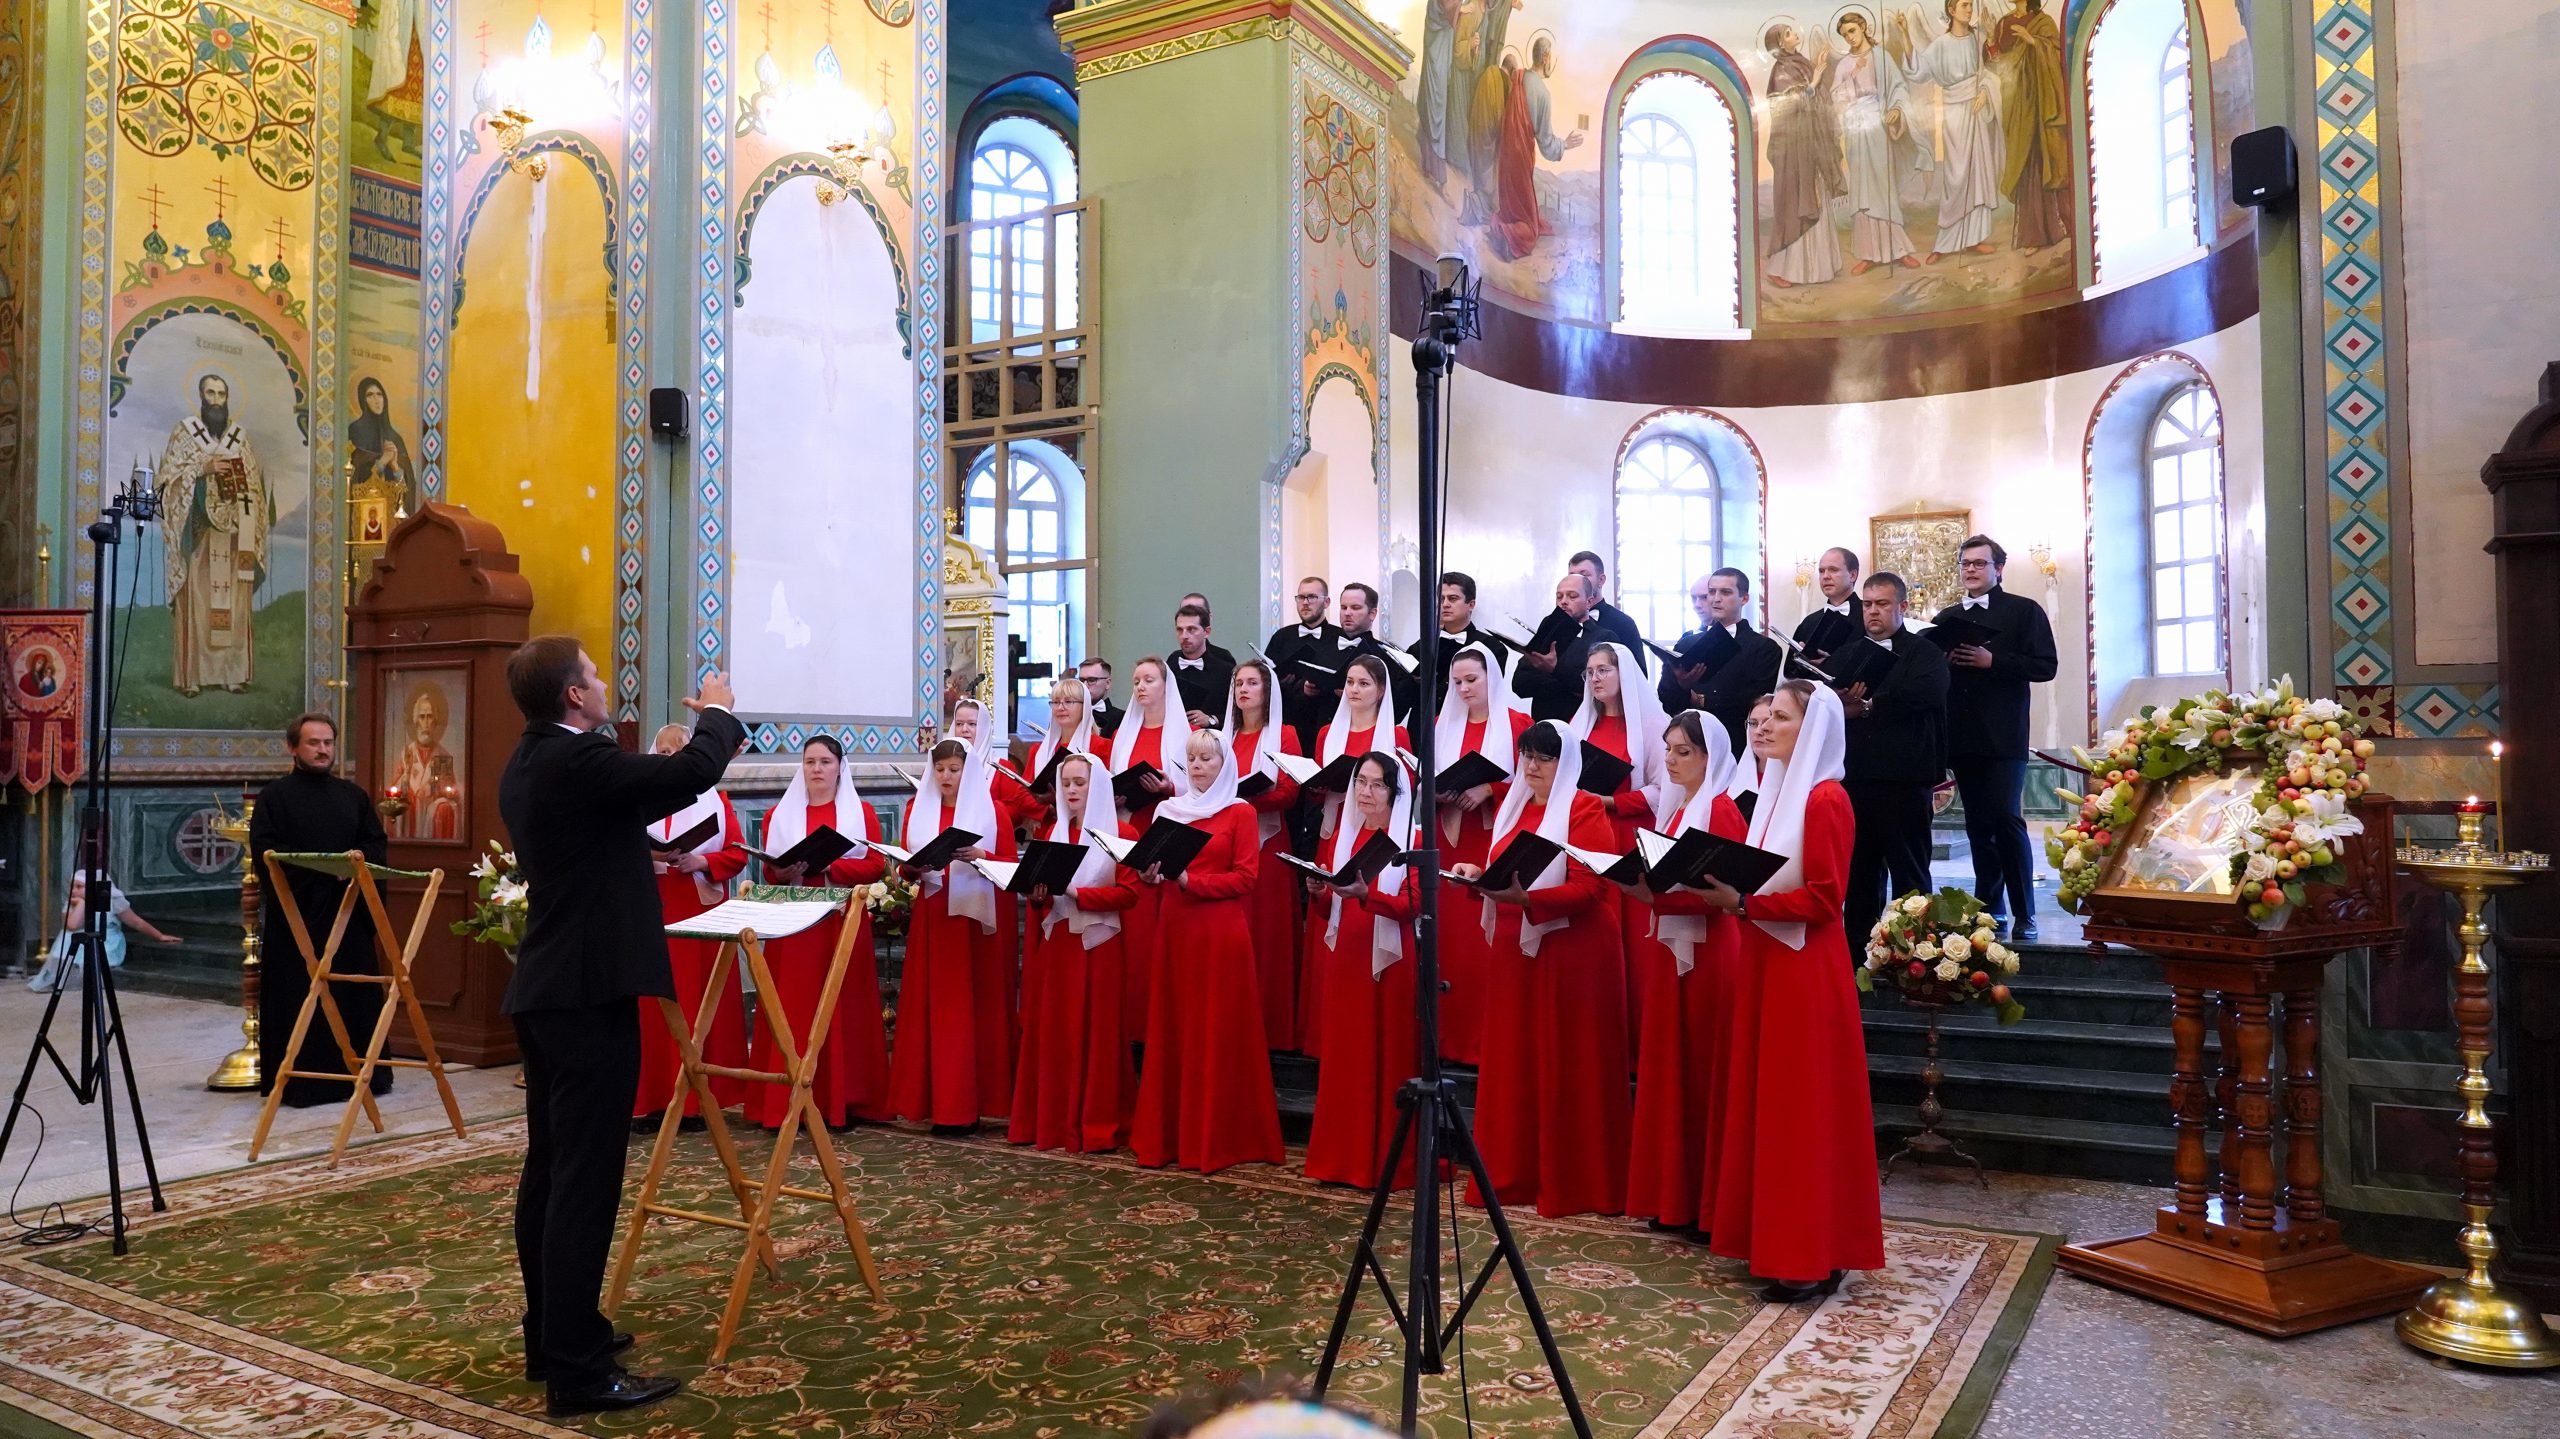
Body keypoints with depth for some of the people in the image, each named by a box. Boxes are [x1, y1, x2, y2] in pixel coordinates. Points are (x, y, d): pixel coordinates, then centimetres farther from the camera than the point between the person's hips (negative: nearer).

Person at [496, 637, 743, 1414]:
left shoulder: (529, 763, 14)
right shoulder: (575, 758, -18)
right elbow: (695, 772, -23)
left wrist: (664, 760, 22)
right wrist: (717, 713, -6)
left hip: (546, 989, 10)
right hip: (588, 992, -10)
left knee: (550, 1169, 15)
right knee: (584, 1177, -7)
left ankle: (551, 1336, 26)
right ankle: (579, 1370, -2)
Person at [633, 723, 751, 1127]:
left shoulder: (715, 799, 11)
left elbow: (737, 853, 4)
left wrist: (701, 861, -13)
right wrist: (646, 856, -16)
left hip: (701, 914, 0)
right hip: (649, 912, 0)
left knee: (698, 1001, -1)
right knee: (651, 1003, -3)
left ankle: (695, 1098, 3)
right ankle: (647, 1100, 0)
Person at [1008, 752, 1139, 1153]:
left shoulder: (1120, 834, -2)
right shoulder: (1053, 833, 14)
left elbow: (1128, 893, -11)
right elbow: (1042, 891, 14)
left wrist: (1075, 893, -18)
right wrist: (1038, 895, -9)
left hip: (1098, 946, -5)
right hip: (1056, 944, 5)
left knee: (1096, 1034, -3)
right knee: (1052, 1032, 5)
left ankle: (1098, 1126, 2)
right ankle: (1053, 1120, 11)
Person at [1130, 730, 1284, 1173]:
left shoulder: (1240, 813, 0)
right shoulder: (1169, 810, 15)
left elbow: (1245, 877, -8)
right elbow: (1155, 864, 16)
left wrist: (1190, 880, -17)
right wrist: (1150, 874, -6)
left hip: (1221, 932, -5)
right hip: (1174, 928, 5)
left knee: (1218, 1033, -2)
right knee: (1172, 1030, 5)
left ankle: (1218, 1139, 4)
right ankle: (1170, 1134, 12)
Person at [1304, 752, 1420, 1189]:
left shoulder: (1411, 838, -2)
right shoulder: (1343, 835, 13)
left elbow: (1410, 905, -13)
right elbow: (1328, 909, 13)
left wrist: (1364, 894, -28)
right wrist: (1318, 893, -9)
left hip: (1391, 961, -5)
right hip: (1345, 959, 5)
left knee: (1388, 1058, -2)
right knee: (1343, 1057, 5)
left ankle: (1389, 1163, 5)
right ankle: (1340, 1159, 12)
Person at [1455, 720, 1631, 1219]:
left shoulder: (1585, 810, -7)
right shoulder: (1512, 807, 15)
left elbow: (1591, 887, -16)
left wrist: (1526, 898, -28)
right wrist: (1479, 875, 0)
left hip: (1572, 952, -6)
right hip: (1515, 950, 7)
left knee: (1568, 1067, -2)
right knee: (1514, 1062, 7)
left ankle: (1573, 1183, 6)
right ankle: (1513, 1174, 15)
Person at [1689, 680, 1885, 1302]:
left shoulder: (1826, 800, -13)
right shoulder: (1777, 792, 14)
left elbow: (1823, 900, -18)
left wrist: (1744, 903, -22)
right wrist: (1726, 890, 1)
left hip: (1805, 969, -9)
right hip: (1766, 961, 9)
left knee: (1804, 1108, -3)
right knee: (1764, 1100, 11)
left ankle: (1813, 1258, 5)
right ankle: (1772, 1234, 20)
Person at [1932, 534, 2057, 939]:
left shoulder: (2024, 611, 2)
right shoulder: (1946, 618, 17)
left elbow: (2046, 665, -6)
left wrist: (1992, 660, -15)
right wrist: (1944, 659, -7)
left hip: (2004, 737, -5)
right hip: (1961, 736, 5)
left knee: (2006, 818, -11)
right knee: (1978, 825, 8)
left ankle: (2024, 914, -3)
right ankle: (1990, 908, 15)